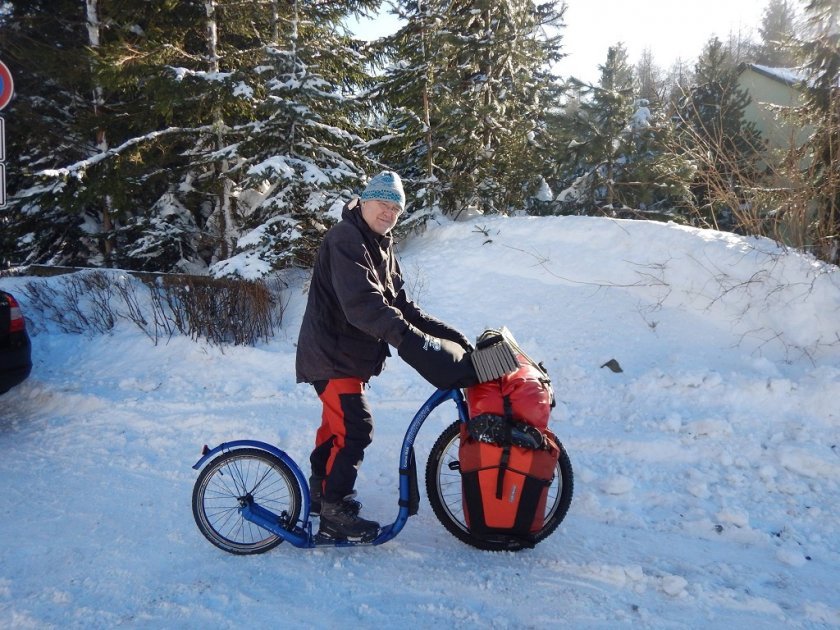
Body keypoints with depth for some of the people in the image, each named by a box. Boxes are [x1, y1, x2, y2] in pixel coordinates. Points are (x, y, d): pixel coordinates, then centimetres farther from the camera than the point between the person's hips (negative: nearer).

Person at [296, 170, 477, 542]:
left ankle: (321, 491, 37)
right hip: (332, 353, -10)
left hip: (353, 352, 10)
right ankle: (335, 515, 0)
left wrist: (441, 330, -3)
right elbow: (362, 303, -33)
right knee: (355, 429, -11)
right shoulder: (345, 239, -19)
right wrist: (408, 336, -43)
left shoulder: (381, 245, 13)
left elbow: (399, 302, 9)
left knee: (337, 422, 20)